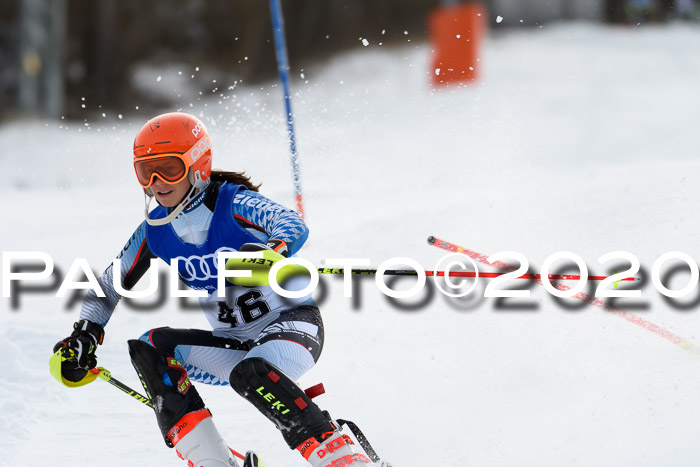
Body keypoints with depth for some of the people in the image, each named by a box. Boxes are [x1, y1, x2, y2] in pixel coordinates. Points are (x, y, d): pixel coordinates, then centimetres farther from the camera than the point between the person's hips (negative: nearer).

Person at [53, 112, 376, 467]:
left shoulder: (233, 203, -16)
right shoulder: (155, 230, 1)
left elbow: (293, 225, -34)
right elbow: (112, 284, 13)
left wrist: (272, 251, -57)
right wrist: (85, 335, -2)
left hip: (292, 322, -7)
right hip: (234, 343, 7)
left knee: (251, 373, -36)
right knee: (149, 348, -12)